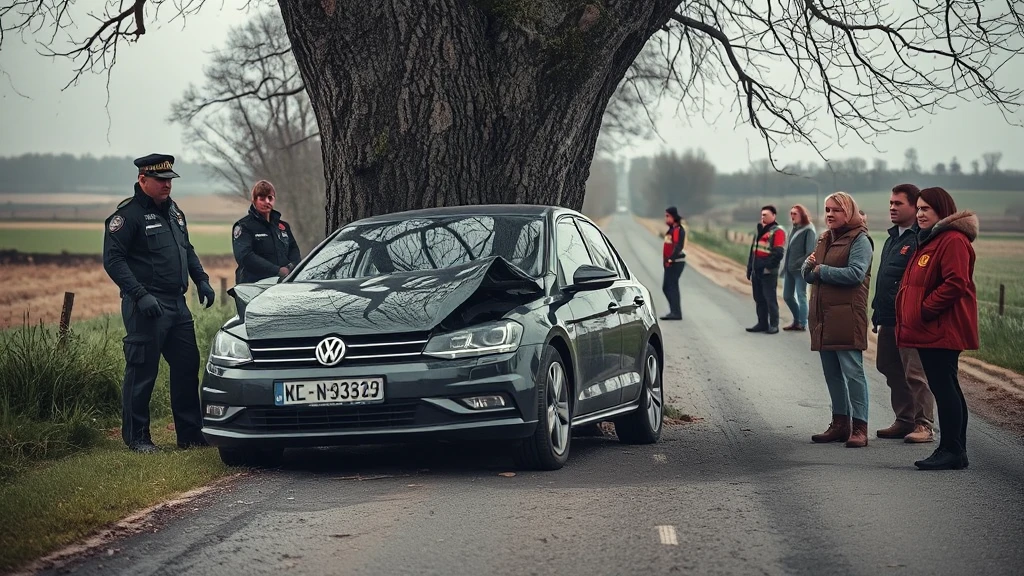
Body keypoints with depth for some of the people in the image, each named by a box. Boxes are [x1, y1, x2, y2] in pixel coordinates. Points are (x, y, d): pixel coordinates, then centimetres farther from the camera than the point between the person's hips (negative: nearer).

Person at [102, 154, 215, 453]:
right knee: (142, 371, -3)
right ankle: (136, 436, 6)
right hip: (146, 307, -8)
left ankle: (190, 432, 17)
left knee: (187, 366, 9)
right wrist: (140, 295, -23)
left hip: (177, 304, 8)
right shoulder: (128, 214, -9)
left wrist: (202, 280, 14)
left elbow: (187, 250, 28)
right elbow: (113, 260, -15)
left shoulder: (173, 211, 16)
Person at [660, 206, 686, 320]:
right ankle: (674, 311, 20)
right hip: (670, 263, 10)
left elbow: (678, 247, -24)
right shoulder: (672, 229, 16)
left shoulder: (678, 230, -14)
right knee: (666, 287, 13)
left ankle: (676, 313, -9)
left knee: (672, 286, -10)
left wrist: (670, 259, -27)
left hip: (676, 263, -10)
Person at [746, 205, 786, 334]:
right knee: (759, 299, 11)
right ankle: (762, 323, 18)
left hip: (768, 272, -8)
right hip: (757, 271, 8)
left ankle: (774, 325, 0)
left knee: (770, 299, -5)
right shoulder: (760, 231, 19)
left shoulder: (778, 231, -8)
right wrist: (750, 268, 19)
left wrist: (766, 265, -19)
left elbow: (778, 253, -16)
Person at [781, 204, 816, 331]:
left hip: (800, 269, -8)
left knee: (801, 296, -2)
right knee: (787, 296, 12)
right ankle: (797, 320, 26)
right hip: (789, 269, 8)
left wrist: (799, 264, -23)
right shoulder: (794, 230, 14)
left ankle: (802, 324, 6)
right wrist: (786, 266, 11)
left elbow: (810, 252, -16)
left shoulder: (809, 230, -9)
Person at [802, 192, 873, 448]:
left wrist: (821, 270, -11)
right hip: (823, 316, 8)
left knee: (852, 371, -8)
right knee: (832, 373, 12)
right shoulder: (824, 240, 19)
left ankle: (859, 427, -7)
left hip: (847, 317, -8)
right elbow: (808, 275, 18)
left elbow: (855, 273, -20)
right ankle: (840, 424, 19)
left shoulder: (859, 240, -6)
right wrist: (809, 266, -6)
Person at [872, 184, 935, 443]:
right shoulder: (892, 238, 18)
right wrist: (877, 311, 19)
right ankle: (904, 421, 21)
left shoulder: (921, 239, -13)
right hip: (888, 319, 10)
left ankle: (924, 425, 0)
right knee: (893, 371, 13)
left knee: (915, 373, -6)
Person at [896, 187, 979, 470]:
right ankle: (954, 451, 16)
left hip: (942, 330, -11)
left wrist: (924, 311, -19)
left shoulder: (953, 241, -13)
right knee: (945, 388, 12)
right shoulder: (928, 240, 21)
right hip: (929, 331, 11)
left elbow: (956, 284, -23)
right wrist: (910, 317, 16)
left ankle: (952, 451, -8)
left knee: (944, 387, -10)